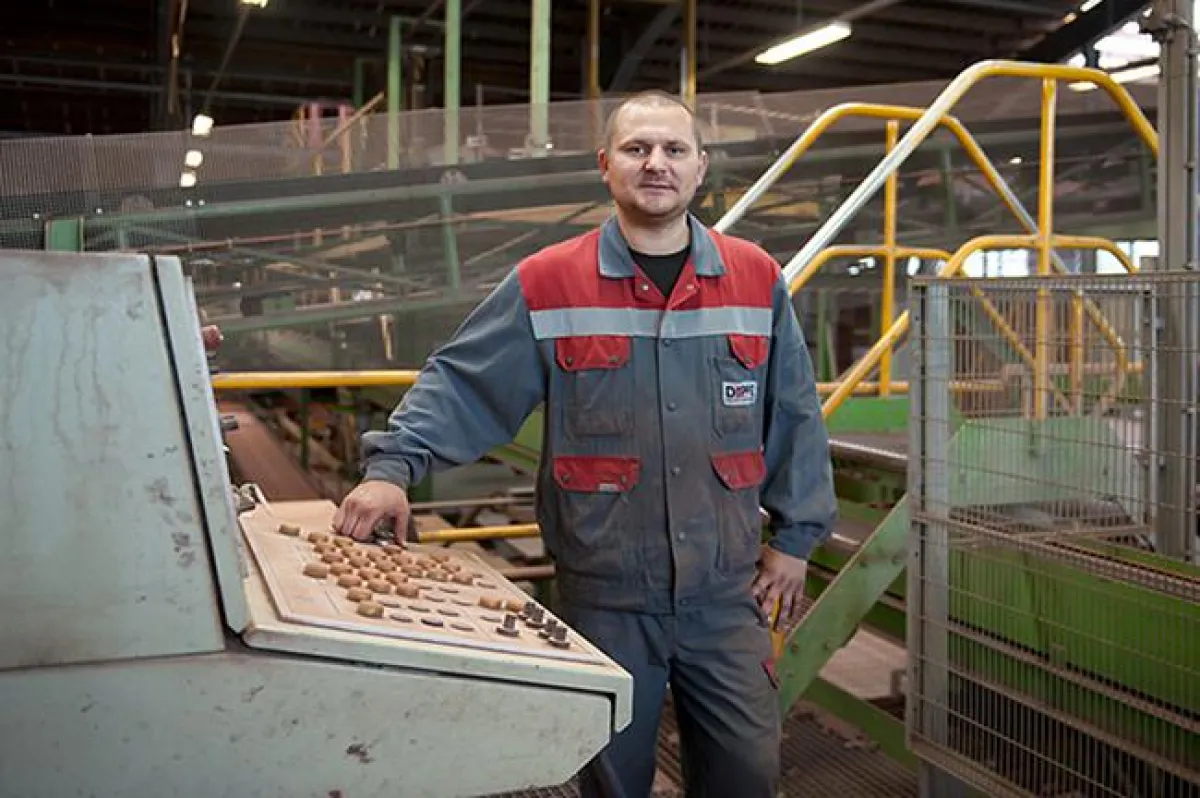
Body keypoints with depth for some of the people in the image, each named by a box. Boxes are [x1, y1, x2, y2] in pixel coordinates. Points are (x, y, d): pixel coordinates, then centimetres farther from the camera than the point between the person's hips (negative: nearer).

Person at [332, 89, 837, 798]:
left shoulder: (758, 281, 4)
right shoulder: (547, 285, -3)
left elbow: (794, 416, 8)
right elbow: (459, 387, -3)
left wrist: (795, 537, 8)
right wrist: (392, 467, -17)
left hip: (727, 594, 2)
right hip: (604, 599, -1)